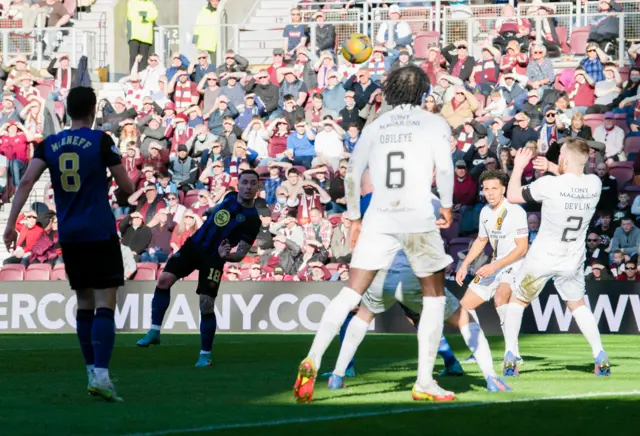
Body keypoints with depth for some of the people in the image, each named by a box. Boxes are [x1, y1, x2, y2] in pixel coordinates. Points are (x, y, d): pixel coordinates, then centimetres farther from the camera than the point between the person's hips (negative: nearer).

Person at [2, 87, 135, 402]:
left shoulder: (49, 145, 5)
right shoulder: (101, 142, -6)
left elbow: (27, 181, -6)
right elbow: (127, 187, -3)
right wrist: (126, 182, 21)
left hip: (69, 235, 5)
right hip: (100, 233, -5)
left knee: (84, 303, 16)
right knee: (105, 304, -8)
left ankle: (93, 373, 19)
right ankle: (100, 374, -22)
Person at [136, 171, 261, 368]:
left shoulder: (252, 220, -13)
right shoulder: (230, 197, 2)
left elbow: (241, 254, -17)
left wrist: (226, 255, -35)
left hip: (213, 259, -4)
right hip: (193, 246, 4)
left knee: (206, 306, -10)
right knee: (164, 279, -14)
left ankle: (205, 354, 7)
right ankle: (154, 331, -7)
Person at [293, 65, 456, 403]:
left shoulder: (375, 126, 13)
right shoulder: (433, 123, 4)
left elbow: (352, 175, 11)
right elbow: (444, 168, -8)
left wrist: (354, 218, 20)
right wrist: (447, 206, 6)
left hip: (379, 220, 3)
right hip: (419, 219, -2)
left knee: (351, 293, 0)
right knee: (434, 296, 12)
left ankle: (312, 361, -19)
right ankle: (424, 382, 7)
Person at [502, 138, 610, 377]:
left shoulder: (549, 184, -24)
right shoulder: (594, 184, -11)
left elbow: (512, 195, -9)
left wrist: (518, 167, 4)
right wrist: (552, 168, 13)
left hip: (542, 258, -3)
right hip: (573, 261, 3)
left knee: (517, 301, 17)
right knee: (578, 305, 24)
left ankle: (510, 357, 7)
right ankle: (600, 357, 12)